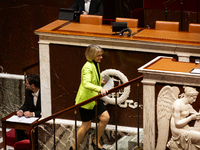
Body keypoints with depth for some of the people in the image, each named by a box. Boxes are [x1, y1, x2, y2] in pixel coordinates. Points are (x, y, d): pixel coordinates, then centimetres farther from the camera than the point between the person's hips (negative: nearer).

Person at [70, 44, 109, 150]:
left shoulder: (96, 65, 8)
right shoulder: (87, 67, -24)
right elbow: (86, 83, -41)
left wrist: (100, 82, 20)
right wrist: (99, 89, -52)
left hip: (95, 98, 9)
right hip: (86, 100, -9)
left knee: (105, 118, 0)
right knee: (86, 126, 1)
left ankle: (96, 141, 16)